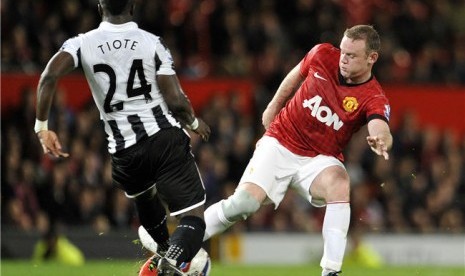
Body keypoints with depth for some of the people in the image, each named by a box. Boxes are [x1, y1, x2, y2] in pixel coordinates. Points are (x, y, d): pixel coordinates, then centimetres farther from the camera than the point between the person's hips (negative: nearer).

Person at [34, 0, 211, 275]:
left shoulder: (82, 44, 2)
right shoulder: (152, 43, -2)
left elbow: (50, 77, -14)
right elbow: (176, 101, -6)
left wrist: (42, 127, -4)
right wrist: (194, 122, 15)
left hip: (125, 151, 3)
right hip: (166, 139, -3)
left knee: (145, 196, 36)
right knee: (193, 218, -4)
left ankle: (168, 253, 52)